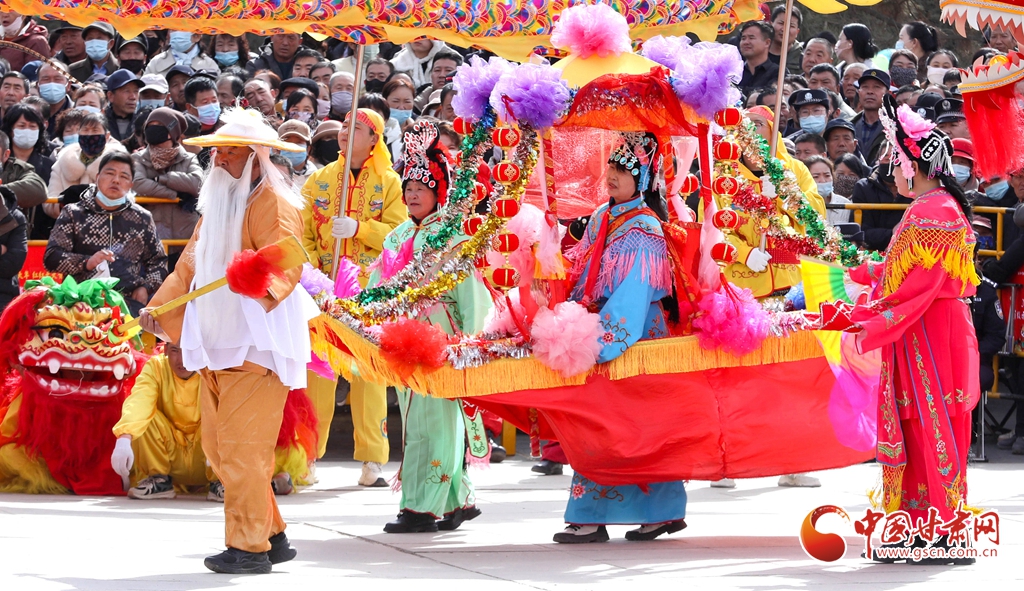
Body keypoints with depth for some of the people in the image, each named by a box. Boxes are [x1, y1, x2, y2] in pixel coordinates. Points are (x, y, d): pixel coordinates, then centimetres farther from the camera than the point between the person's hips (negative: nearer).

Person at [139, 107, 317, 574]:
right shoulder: (217, 203, 20)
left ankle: (249, 547, -4)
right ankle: (272, 534, 18)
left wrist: (260, 280, -42)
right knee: (218, 447, 10)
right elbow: (191, 264, 28)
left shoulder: (274, 204, -8)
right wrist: (158, 308, 21)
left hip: (257, 340, -9)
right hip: (216, 341, 9)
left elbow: (285, 266, -22)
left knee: (242, 447, -10)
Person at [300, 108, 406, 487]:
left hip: (372, 289, -1)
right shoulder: (319, 180, 10)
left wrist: (358, 228, -18)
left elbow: (397, 232, -4)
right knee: (318, 369, -2)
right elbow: (303, 233, 7)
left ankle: (372, 460, 2)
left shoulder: (388, 182, 5)